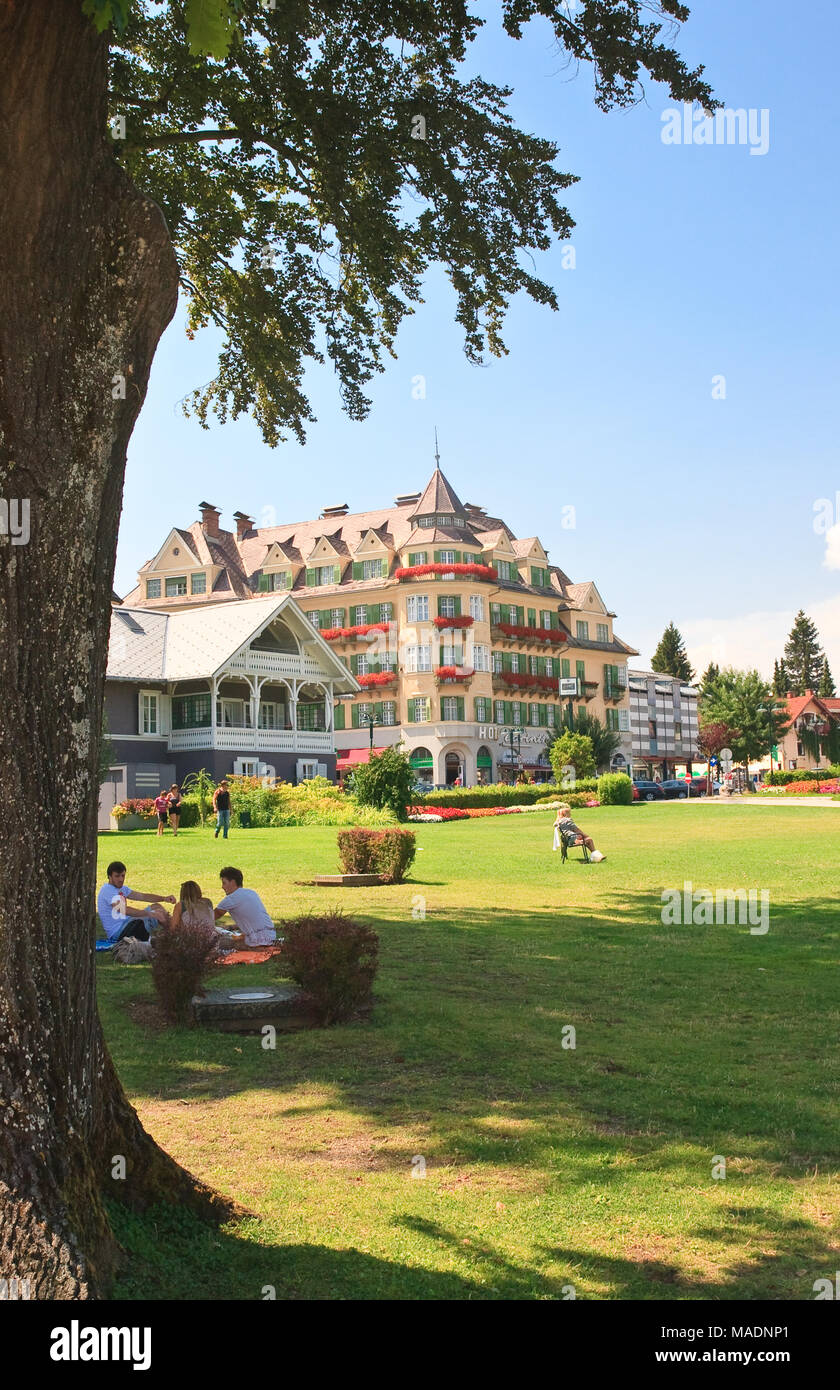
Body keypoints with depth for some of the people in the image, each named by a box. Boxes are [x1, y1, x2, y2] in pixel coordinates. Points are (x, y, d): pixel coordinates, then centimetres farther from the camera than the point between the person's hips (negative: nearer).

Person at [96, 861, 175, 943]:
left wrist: (164, 898, -1)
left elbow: (142, 896, 12)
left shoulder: (121, 888, 14)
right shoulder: (108, 890, -19)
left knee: (157, 906, 12)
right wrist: (150, 914, -37)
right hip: (118, 932, -10)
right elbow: (124, 910, -32)